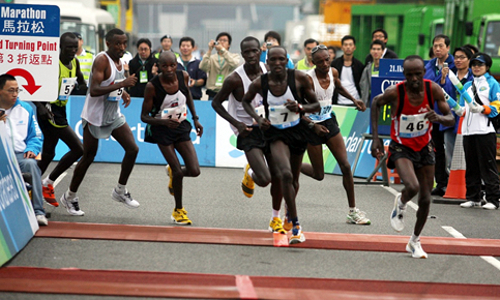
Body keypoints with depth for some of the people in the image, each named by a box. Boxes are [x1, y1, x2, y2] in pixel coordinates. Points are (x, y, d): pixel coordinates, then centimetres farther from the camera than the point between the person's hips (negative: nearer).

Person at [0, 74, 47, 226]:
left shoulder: (26, 109, 17)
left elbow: (36, 136, 18)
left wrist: (31, 149, -4)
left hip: (20, 154, 2)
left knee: (32, 164, -34)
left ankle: (38, 211, -35)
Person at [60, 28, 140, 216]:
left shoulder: (119, 61, 7)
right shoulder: (102, 60, -20)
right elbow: (94, 90, -30)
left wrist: (123, 93, 5)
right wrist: (121, 84, -35)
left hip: (114, 115, 8)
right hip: (95, 117, -7)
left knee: (132, 149, -3)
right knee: (89, 157, 2)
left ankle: (120, 191, 13)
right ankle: (69, 197, 18)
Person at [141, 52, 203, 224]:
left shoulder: (183, 76, -10)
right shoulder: (152, 86, -22)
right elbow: (144, 116, -16)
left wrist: (195, 118, 11)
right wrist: (164, 121, -33)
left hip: (181, 126, 4)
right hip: (162, 129, -4)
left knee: (194, 171, -5)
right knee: (178, 172, -6)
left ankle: (173, 172, 31)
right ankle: (178, 210, 17)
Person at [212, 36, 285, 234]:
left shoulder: (269, 71, -2)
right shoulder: (235, 79, -17)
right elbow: (216, 103, -6)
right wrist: (237, 123, -15)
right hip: (249, 132, -5)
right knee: (264, 179, -19)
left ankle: (275, 219, 28)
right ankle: (250, 174, 19)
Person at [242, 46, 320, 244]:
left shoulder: (299, 78, -14)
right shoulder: (259, 83, -13)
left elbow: (316, 106, -5)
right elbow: (246, 101, 9)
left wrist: (300, 107, -26)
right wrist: (257, 118, -8)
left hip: (298, 131, 2)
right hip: (275, 133, -2)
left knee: (294, 180, 17)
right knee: (285, 175, -25)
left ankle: (289, 212, 49)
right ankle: (295, 225, -19)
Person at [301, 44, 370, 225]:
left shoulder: (333, 73, -3)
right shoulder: (308, 79, -23)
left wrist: (354, 100, 13)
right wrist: (313, 125, -30)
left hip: (329, 122, 5)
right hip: (312, 125, -5)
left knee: (345, 166, -3)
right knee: (318, 175, 2)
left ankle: (353, 211, 5)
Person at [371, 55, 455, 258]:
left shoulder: (433, 90, -17)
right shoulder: (395, 92, -23)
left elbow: (451, 120, -11)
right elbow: (376, 103, -1)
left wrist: (438, 118, -36)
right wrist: (375, 138, -4)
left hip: (424, 148, 3)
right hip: (401, 148, -3)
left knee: (425, 199, 7)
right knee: (412, 187, -29)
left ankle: (415, 242, 30)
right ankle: (400, 204, 9)